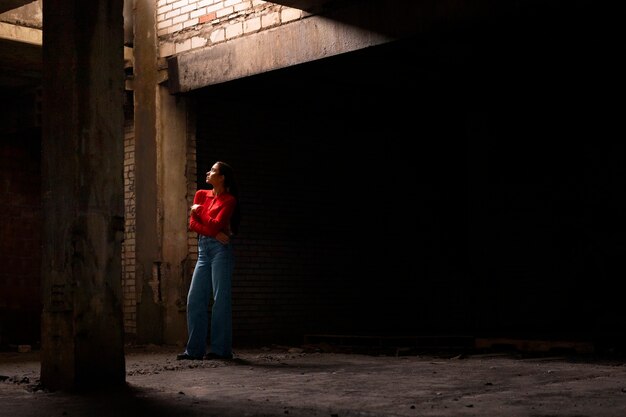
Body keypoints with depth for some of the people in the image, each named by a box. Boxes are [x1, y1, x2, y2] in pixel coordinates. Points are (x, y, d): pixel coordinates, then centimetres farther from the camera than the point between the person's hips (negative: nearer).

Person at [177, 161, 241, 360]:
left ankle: (221, 349, -3)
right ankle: (194, 349, 8)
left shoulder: (229, 200, 0)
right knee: (194, 299, 3)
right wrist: (214, 233, -11)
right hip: (203, 249, 6)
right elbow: (192, 223, 4)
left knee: (220, 299, -6)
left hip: (220, 249, -6)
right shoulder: (201, 195, 15)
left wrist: (198, 211, 2)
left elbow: (217, 224, -12)